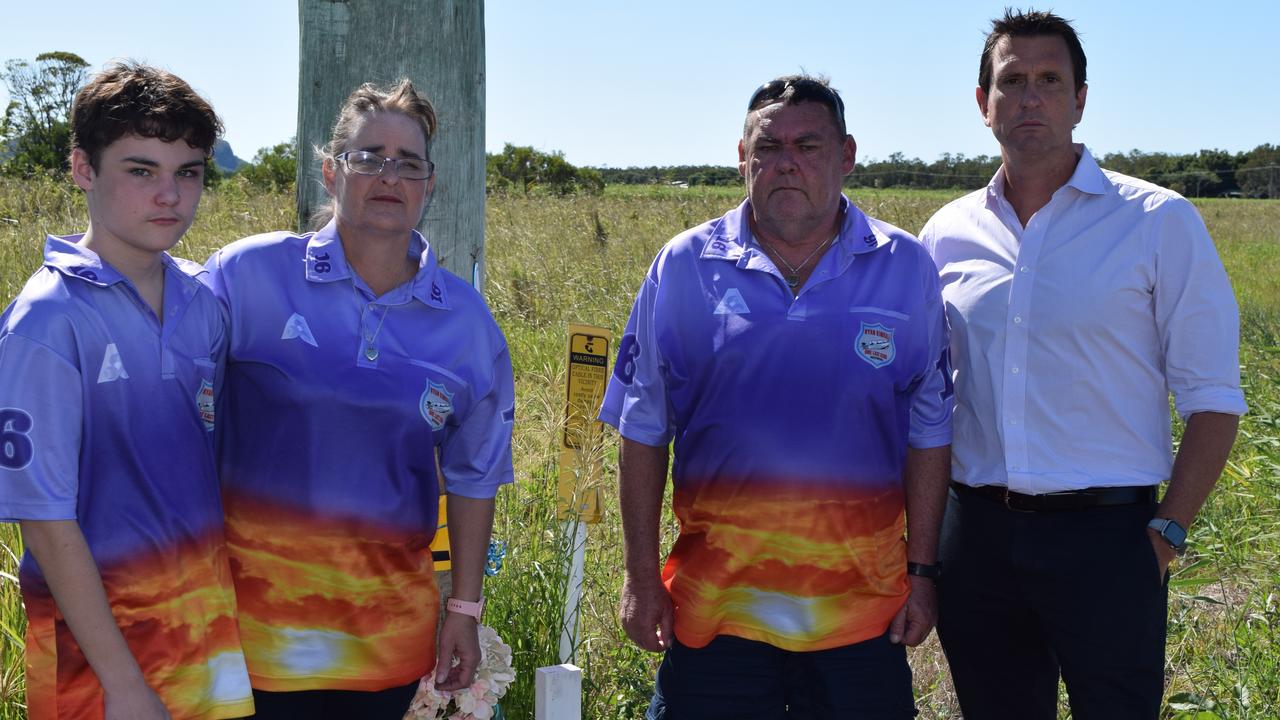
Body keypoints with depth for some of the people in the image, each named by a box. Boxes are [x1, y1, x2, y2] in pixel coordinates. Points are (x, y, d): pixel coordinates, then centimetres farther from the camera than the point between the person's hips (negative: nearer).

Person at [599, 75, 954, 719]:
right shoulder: (686, 268, -1)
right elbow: (644, 433, 3)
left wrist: (921, 571, 3)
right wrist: (641, 578, 1)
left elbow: (928, 433, 5)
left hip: (860, 611, 1)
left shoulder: (905, 270, 1)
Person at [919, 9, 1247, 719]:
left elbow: (1211, 395, -2)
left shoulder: (1159, 221, -2)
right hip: (976, 532, 3)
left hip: (1106, 534, -3)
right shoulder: (947, 234, 7)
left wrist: (1166, 533, -9)